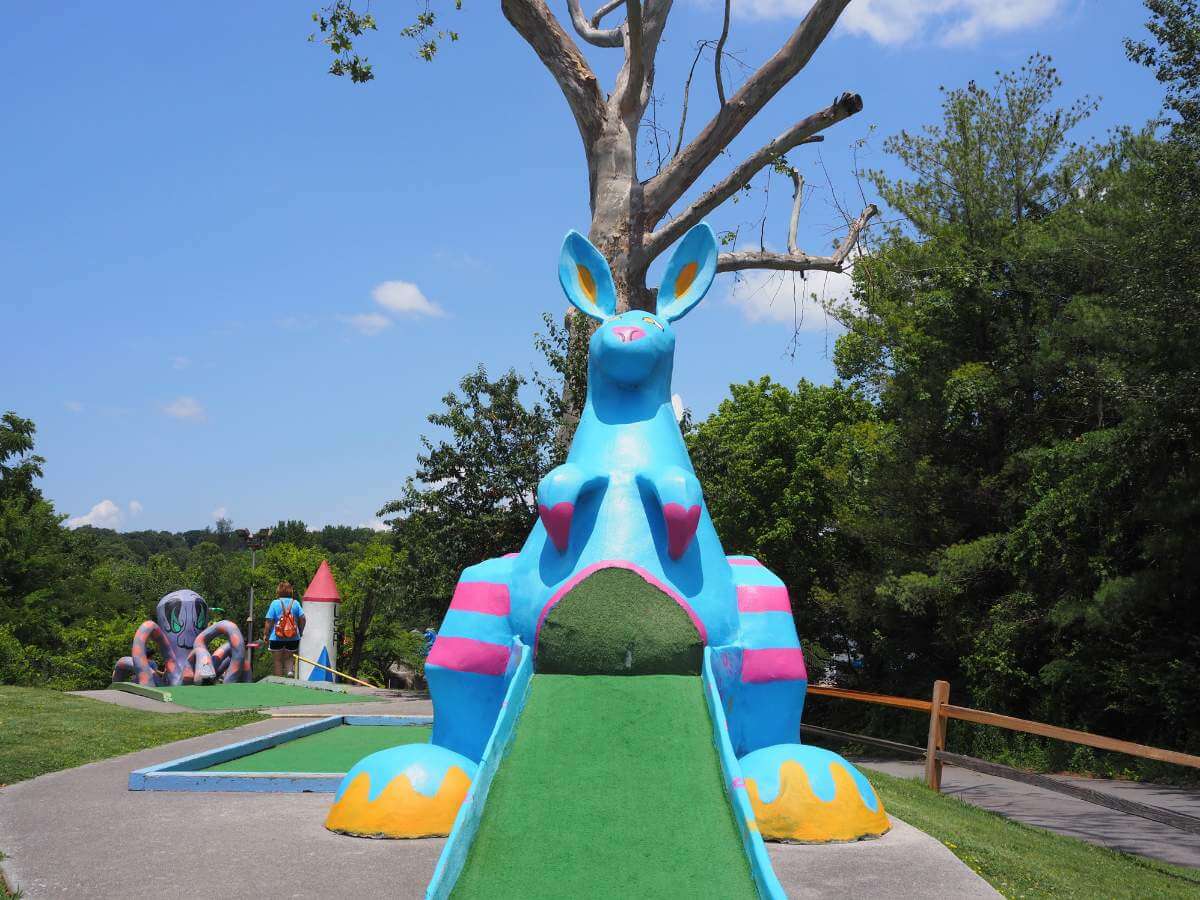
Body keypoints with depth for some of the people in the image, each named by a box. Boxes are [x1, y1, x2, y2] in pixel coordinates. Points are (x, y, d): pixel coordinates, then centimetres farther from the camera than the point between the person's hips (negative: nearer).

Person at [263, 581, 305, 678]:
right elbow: (302, 618, -2)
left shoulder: (275, 603, -6)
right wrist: (300, 632, 11)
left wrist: (265, 635, 2)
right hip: (293, 638, 2)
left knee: (277, 660, 10)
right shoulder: (295, 603, 1)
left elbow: (269, 621, -8)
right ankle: (290, 670, -12)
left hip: (277, 638, -2)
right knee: (289, 658, 17)